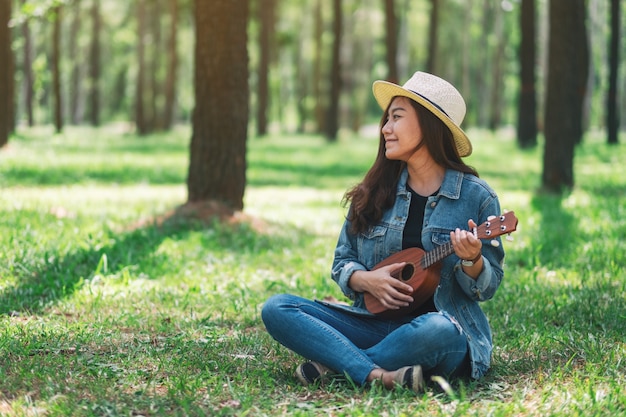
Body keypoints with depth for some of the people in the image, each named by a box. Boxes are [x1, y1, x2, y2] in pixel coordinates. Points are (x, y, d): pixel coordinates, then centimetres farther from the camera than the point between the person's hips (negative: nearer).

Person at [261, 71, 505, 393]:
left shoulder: (476, 197, -2)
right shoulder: (373, 194, 9)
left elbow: (488, 287, 1)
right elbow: (342, 262, 13)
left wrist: (471, 261, -21)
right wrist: (365, 280, -9)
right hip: (374, 323, 4)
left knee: (437, 331, -41)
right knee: (276, 309, -15)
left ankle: (334, 363, -20)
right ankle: (379, 375, -31)